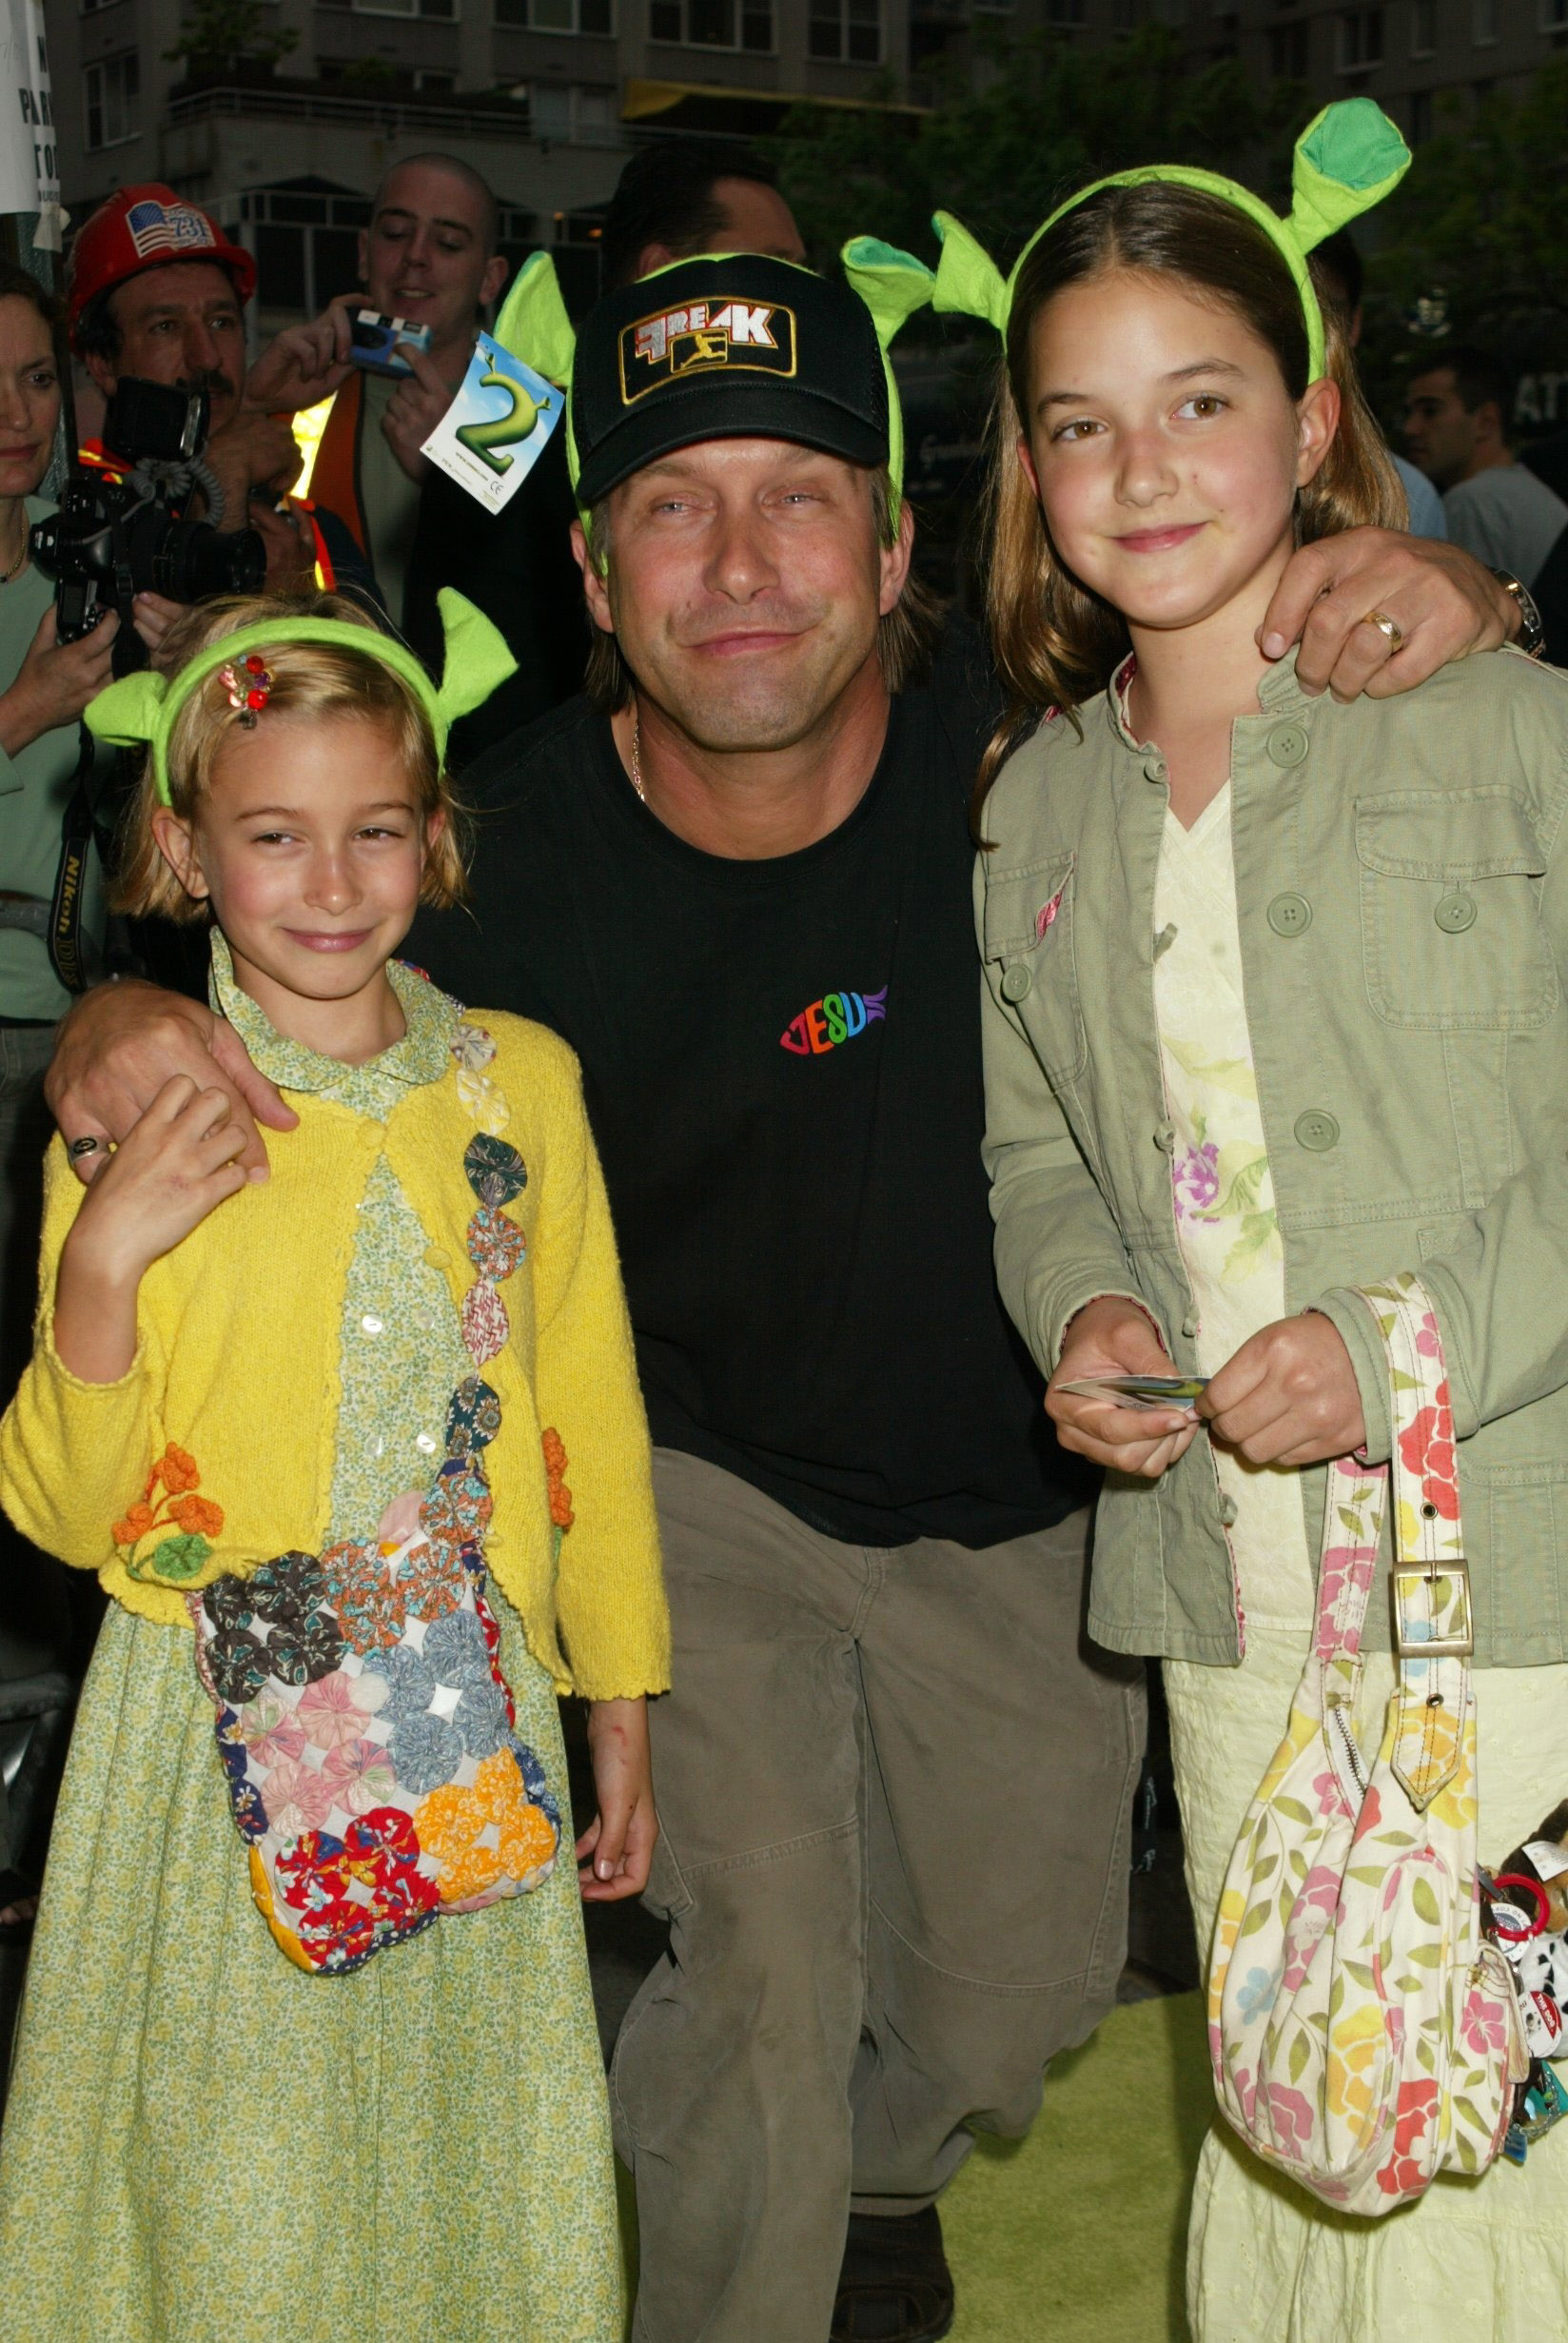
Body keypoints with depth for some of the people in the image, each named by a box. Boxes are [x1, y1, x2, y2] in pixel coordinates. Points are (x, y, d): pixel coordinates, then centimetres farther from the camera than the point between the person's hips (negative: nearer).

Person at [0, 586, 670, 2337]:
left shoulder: (521, 1083, 0)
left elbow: (592, 1411, 8)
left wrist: (621, 1702, 10)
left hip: (474, 1732, 2)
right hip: (224, 1736, -2)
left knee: (475, 2153, 13)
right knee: (239, 2189, 7)